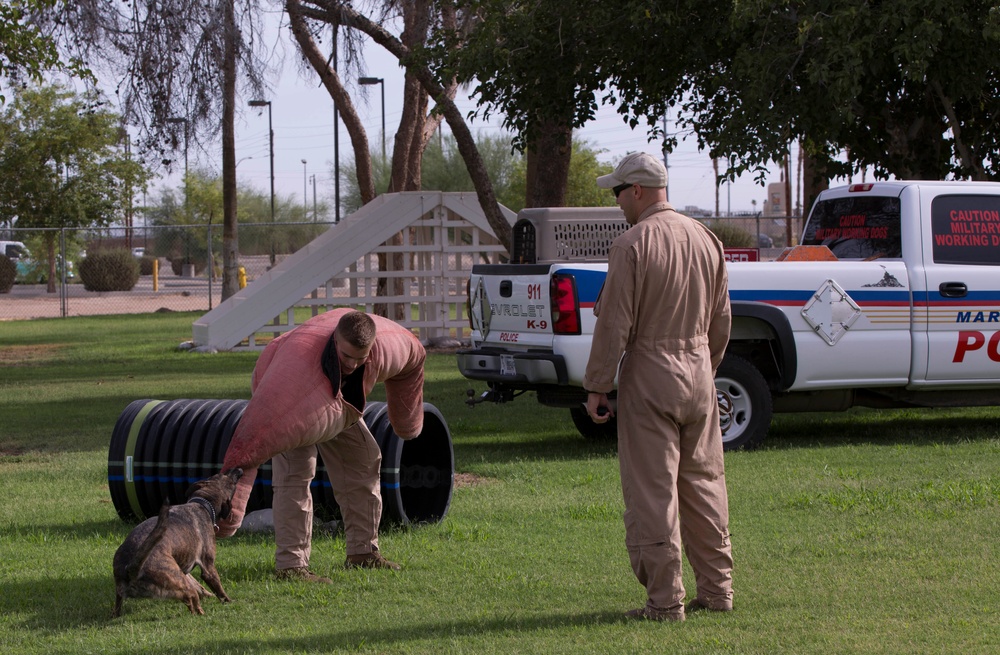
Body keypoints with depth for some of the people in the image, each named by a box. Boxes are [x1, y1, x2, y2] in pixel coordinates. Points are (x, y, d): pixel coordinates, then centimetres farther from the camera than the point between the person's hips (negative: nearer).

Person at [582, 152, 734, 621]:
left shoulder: (632, 245, -12)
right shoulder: (706, 240, 9)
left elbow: (615, 323, -13)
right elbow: (720, 320, 15)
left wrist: (596, 387, -8)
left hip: (649, 376, -6)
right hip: (699, 372, 7)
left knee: (652, 492, -3)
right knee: (703, 483, 14)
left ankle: (665, 600, -3)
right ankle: (717, 589, 17)